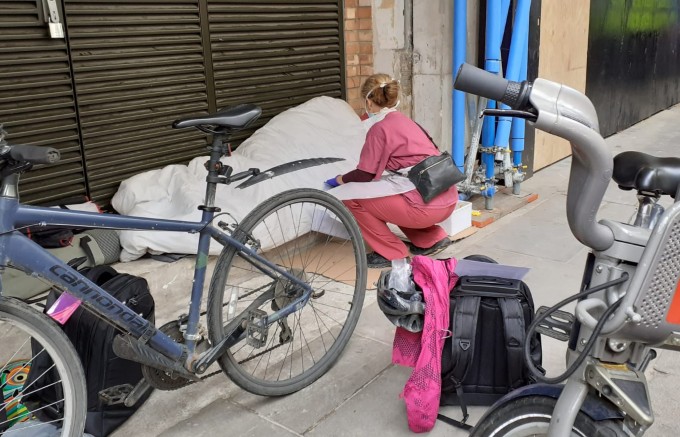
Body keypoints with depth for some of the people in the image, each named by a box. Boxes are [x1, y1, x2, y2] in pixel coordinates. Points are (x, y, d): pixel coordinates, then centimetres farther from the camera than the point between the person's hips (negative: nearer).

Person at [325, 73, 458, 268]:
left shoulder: (380, 128, -7)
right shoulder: (404, 121, 17)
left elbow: (365, 174, -5)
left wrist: (339, 179, 16)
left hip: (427, 206, -9)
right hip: (447, 200, 9)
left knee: (350, 197, -1)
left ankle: (393, 253, 5)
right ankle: (432, 239, 22)